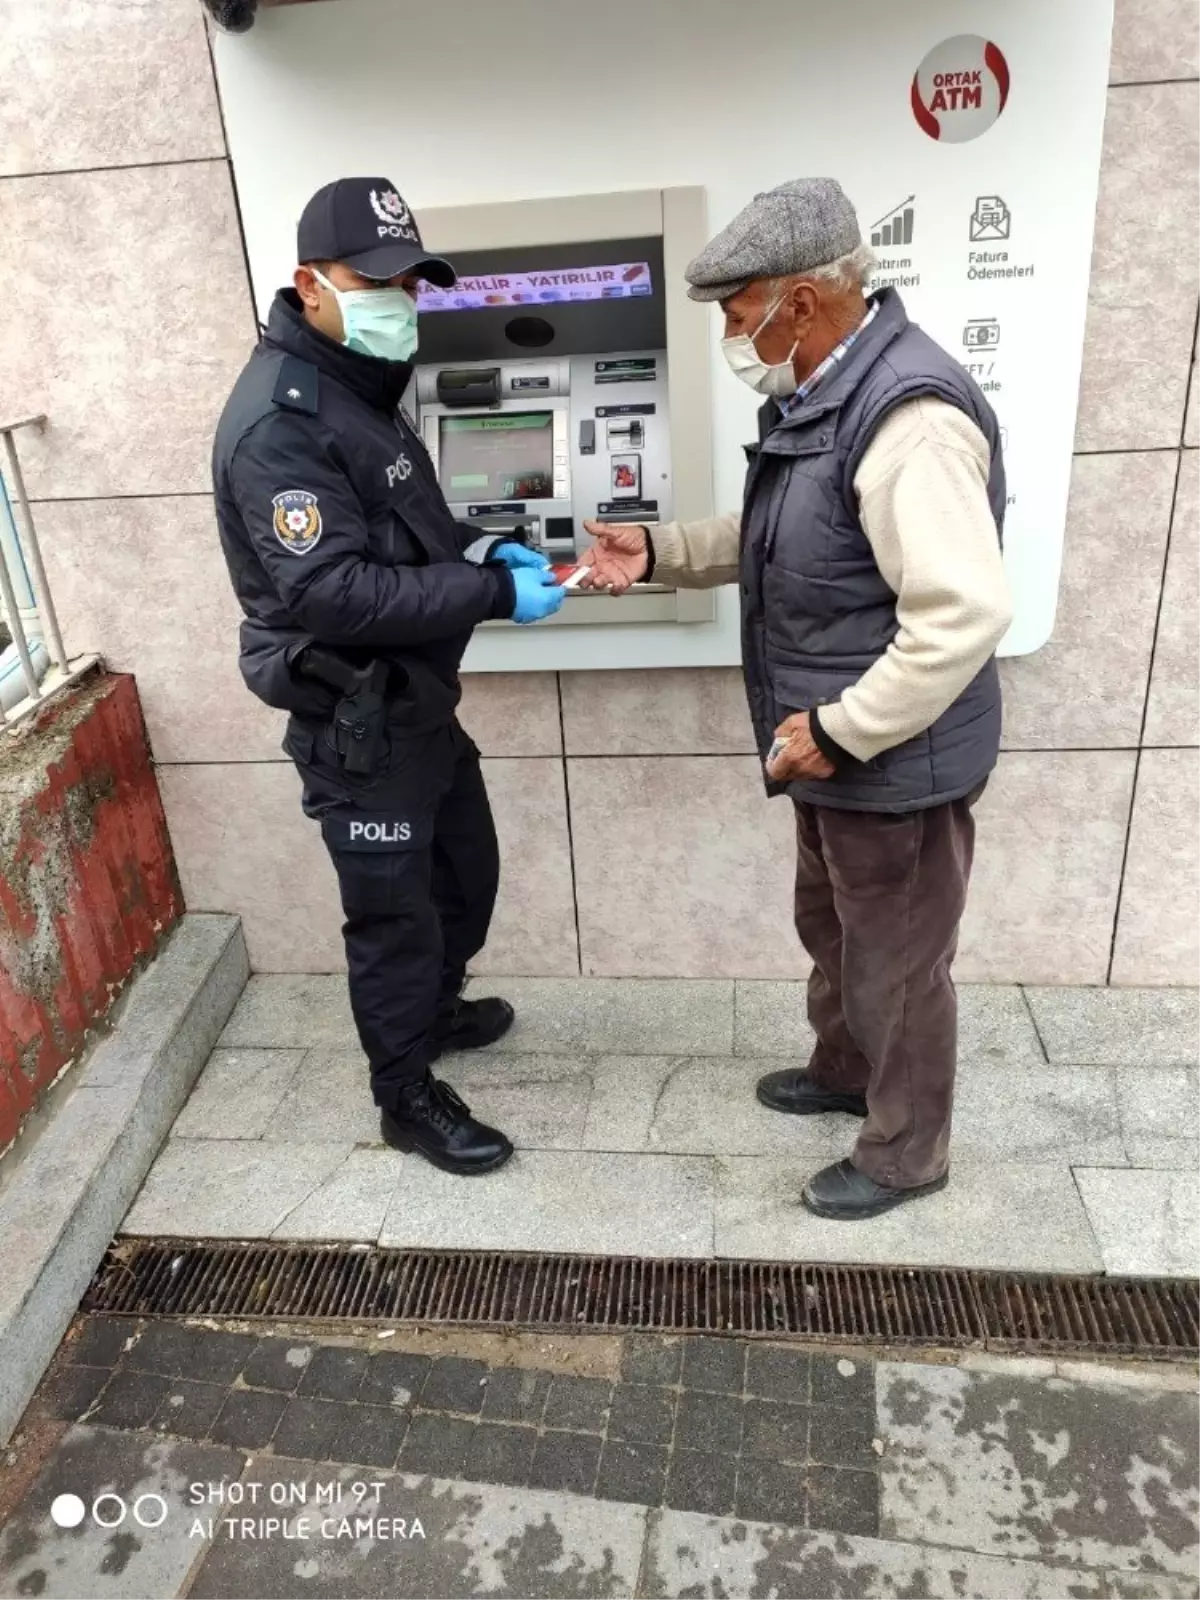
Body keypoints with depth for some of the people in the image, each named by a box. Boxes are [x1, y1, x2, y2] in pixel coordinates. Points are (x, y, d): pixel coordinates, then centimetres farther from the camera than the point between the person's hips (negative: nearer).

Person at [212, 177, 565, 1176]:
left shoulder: (359, 388, 10)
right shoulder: (279, 422, -21)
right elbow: (332, 592, -29)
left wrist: (481, 550, 1)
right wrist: (494, 594, -27)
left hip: (417, 697, 10)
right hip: (356, 720, -10)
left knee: (467, 870, 23)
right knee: (393, 909, 5)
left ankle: (435, 1009, 47)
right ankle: (408, 1099, 25)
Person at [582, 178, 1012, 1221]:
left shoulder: (908, 416, -27)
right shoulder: (819, 394, 6)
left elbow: (965, 612, -31)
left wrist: (841, 730, -25)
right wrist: (659, 553, 7)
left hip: (897, 761, -10)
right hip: (835, 747, 10)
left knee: (896, 965, 10)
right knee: (833, 928, 26)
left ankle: (906, 1153, 33)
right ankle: (844, 1073, 51)